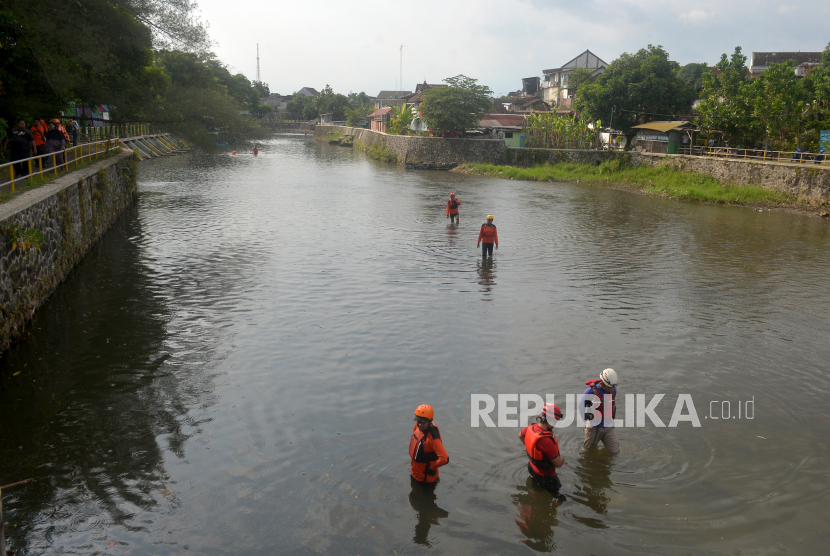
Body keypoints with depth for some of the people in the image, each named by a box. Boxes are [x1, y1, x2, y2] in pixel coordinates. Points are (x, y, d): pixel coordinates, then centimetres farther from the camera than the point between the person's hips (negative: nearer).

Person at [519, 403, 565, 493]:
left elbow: (520, 435, 12)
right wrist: (562, 458, -6)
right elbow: (558, 463, -29)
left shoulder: (531, 428, -14)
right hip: (545, 476, -8)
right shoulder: (546, 440, -40)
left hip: (532, 467, 8)